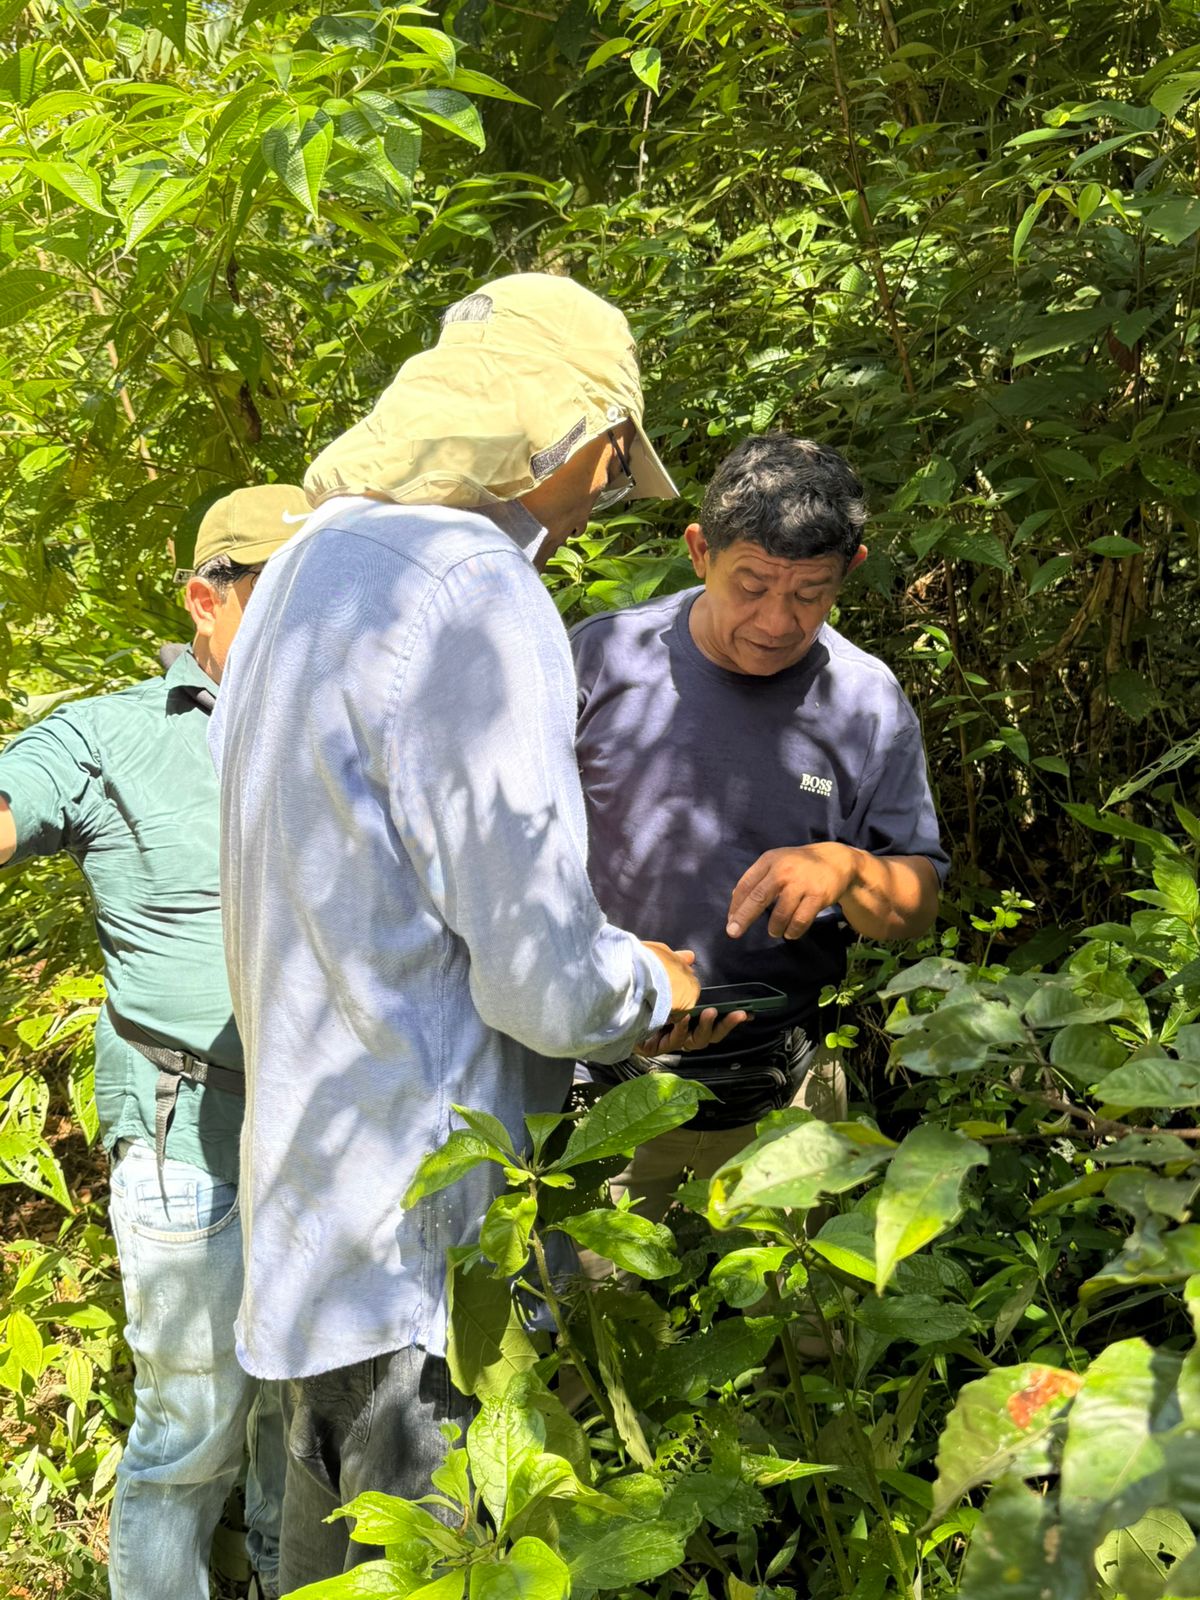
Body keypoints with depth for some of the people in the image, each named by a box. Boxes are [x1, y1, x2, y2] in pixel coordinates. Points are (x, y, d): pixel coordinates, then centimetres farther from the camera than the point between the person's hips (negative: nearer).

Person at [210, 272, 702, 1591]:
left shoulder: (306, 570, 12)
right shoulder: (475, 600, -20)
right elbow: (546, 981, -20)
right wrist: (659, 985, 1)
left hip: (318, 1204, 10)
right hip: (428, 1233, -9)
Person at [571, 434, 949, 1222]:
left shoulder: (869, 705, -5)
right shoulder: (601, 657, -8)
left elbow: (917, 908, 0)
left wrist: (846, 868, -22)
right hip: (599, 1078, 0)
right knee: (581, 1279, 11)